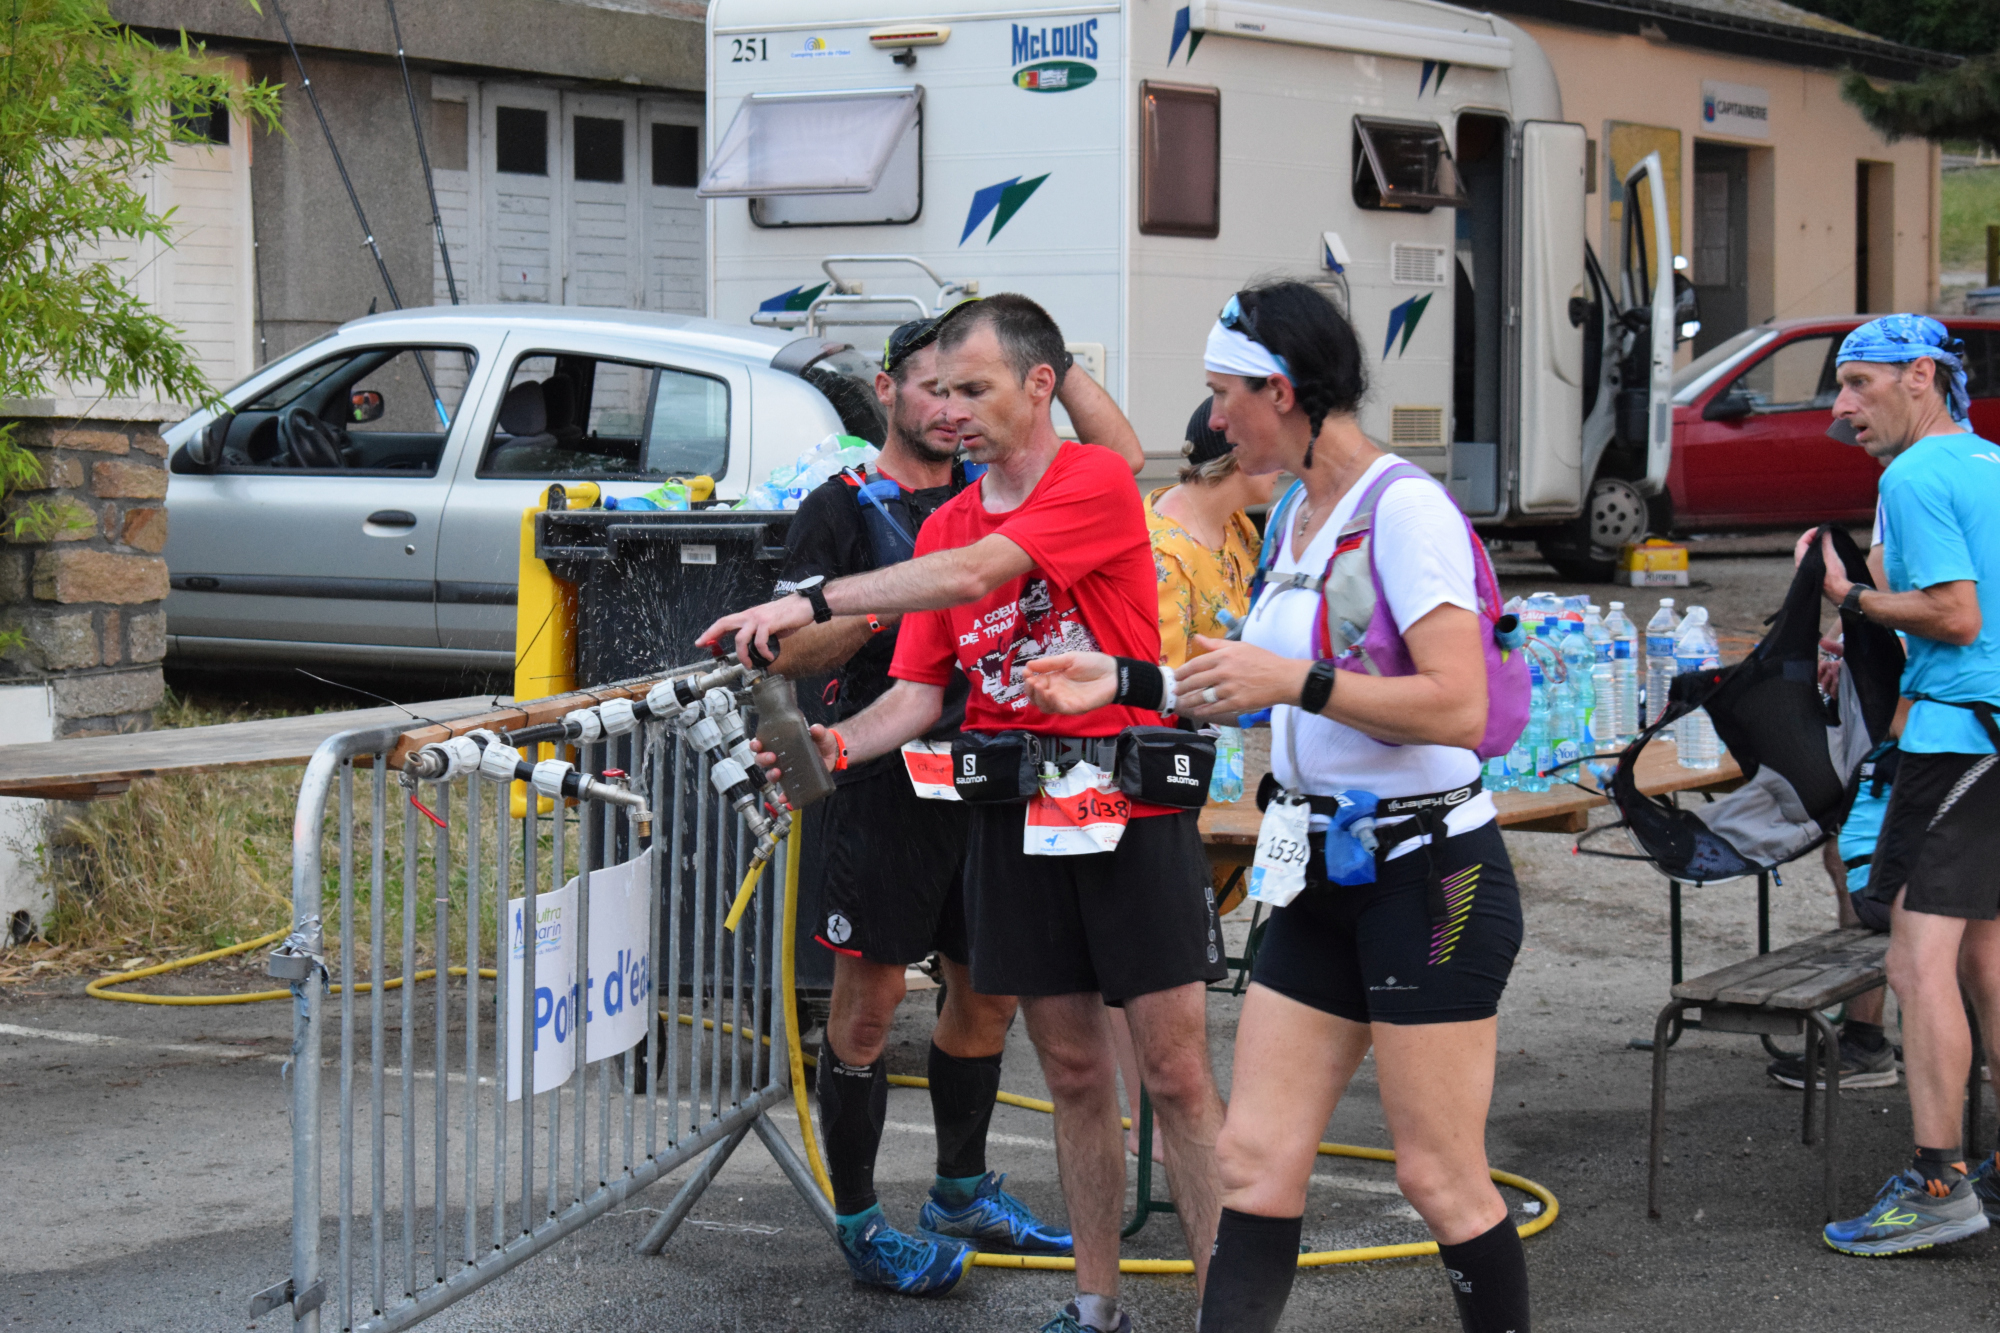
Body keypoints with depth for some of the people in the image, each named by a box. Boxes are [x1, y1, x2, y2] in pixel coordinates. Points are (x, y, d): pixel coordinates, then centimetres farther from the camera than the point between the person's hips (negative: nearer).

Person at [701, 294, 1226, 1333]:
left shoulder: (1096, 483, -9)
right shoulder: (943, 525, 12)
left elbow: (978, 574, -23)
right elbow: (920, 692, 6)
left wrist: (812, 601, -26)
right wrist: (838, 745, -14)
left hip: (1129, 805, -6)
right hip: (1013, 810, 6)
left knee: (1176, 1072, -4)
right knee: (1073, 1071, 10)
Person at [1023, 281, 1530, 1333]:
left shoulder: (1404, 508, -15)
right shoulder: (1295, 517, 13)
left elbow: (1458, 705, -24)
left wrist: (1297, 681, -24)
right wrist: (1126, 683, 19)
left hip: (1430, 875, -9)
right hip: (1326, 878, 9)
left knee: (1438, 1175, -2)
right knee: (1254, 1159, 4)